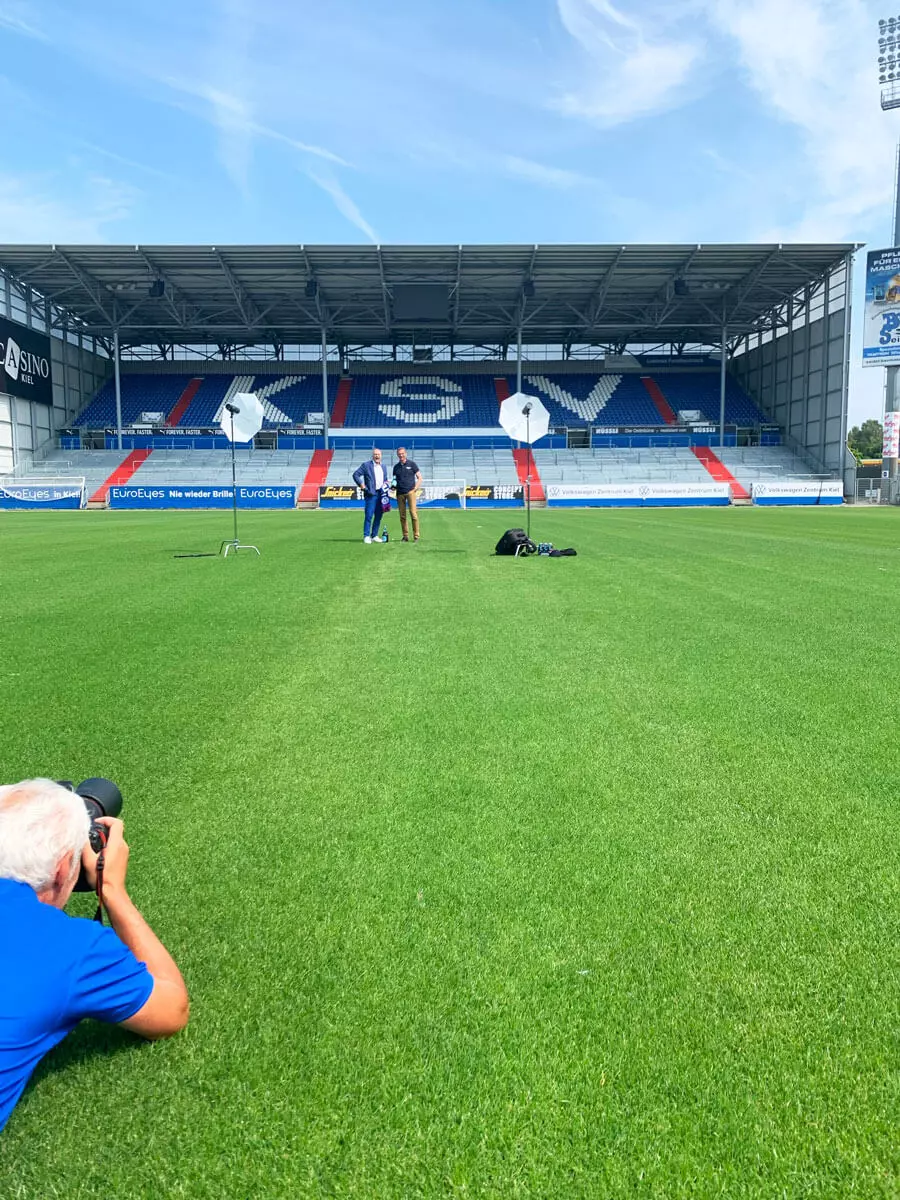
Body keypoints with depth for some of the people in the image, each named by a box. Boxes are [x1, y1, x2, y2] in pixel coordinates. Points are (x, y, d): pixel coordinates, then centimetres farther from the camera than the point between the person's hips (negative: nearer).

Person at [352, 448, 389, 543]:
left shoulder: (383, 466, 17)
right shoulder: (366, 465, -2)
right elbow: (355, 474, -5)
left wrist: (386, 484, 10)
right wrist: (361, 485, -11)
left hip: (381, 494, 6)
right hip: (371, 493, -6)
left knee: (378, 516, 7)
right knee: (369, 516, -9)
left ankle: (374, 536, 15)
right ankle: (366, 536, -4)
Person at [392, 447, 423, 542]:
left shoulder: (411, 464, 5)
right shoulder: (396, 466, 15)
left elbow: (419, 478, 6)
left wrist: (415, 488, -5)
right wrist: (393, 485, 1)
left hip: (410, 492, -4)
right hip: (400, 493, 4)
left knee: (413, 513, -11)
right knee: (402, 516, 2)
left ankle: (416, 536, -7)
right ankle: (405, 536, 7)